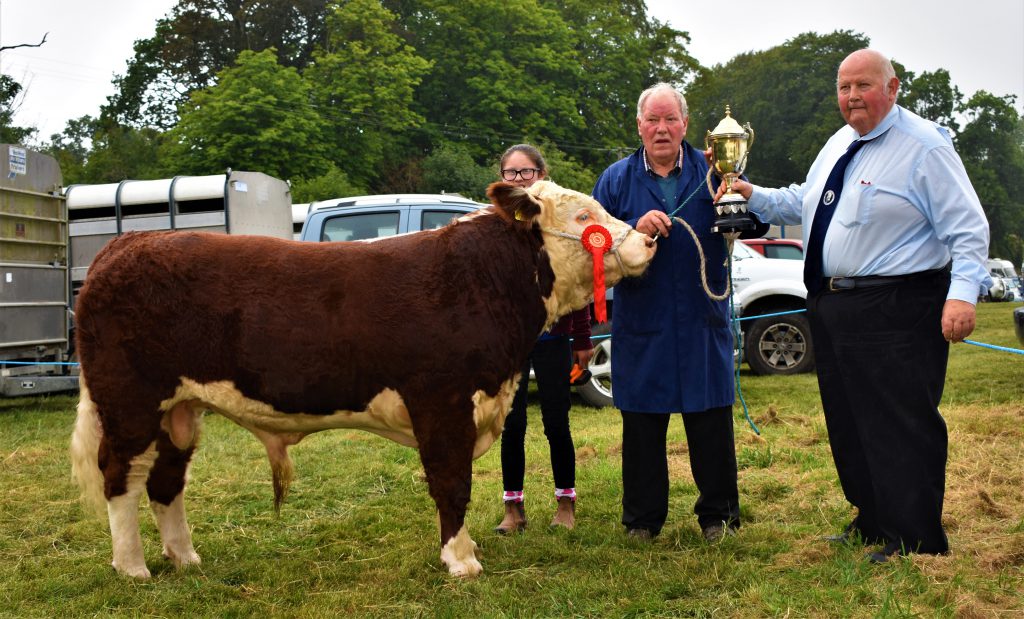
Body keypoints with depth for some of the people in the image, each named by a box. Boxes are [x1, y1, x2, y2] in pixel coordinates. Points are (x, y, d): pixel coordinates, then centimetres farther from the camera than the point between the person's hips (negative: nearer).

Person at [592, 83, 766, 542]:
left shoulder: (709, 172, 4)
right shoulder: (617, 178, 5)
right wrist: (635, 229, -16)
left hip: (703, 320, 0)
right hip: (640, 323, 0)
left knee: (712, 422, 6)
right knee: (642, 423, 8)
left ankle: (717, 514, 22)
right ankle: (642, 518, 22)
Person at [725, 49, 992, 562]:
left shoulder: (924, 146, -10)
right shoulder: (839, 144, 15)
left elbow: (968, 230, -13)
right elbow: (803, 203, 27)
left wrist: (962, 293, -24)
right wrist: (754, 196, 13)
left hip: (896, 311, -8)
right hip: (832, 306, 9)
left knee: (901, 427, -5)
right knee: (847, 424, 16)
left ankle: (914, 542, 7)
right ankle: (873, 523, 31)